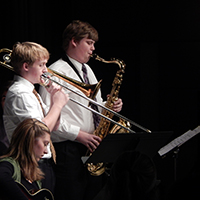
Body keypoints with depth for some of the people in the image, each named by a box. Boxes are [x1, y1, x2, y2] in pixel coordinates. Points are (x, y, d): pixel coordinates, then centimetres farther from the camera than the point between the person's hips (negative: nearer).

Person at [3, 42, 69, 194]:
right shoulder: (20, 93, -16)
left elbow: (53, 126, 19)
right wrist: (58, 104, -12)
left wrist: (55, 100, 5)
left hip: (46, 162, 10)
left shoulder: (31, 92, 15)